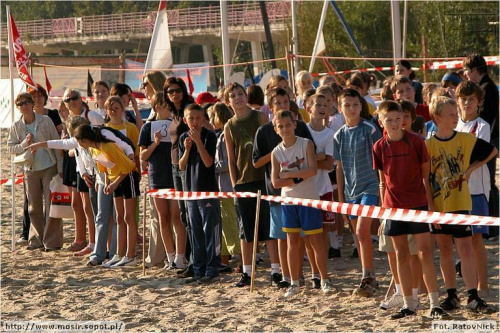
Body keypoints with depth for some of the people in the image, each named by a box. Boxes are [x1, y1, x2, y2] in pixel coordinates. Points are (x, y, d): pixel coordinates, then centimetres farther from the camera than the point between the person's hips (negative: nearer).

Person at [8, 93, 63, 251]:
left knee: (51, 204, -4)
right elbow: (11, 148, 6)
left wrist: (60, 168, -6)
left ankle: (52, 241, 1)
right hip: (30, 170, 3)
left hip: (49, 167, -3)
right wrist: (24, 144, -14)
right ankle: (36, 239, 18)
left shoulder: (45, 121, -4)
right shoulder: (16, 127, 2)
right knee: (34, 207, 8)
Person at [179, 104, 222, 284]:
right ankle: (199, 270, 16)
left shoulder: (209, 136, -7)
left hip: (209, 190, -6)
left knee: (211, 231, -4)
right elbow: (182, 166, 6)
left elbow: (208, 162, -16)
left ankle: (212, 270, -1)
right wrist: (187, 149, -10)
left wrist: (198, 141, -21)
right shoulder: (183, 138, 8)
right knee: (196, 233, 10)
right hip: (191, 190, 6)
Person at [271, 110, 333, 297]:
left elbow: (313, 169, -18)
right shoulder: (277, 152, 2)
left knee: (316, 241, 1)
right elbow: (276, 182, -6)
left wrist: (288, 175, -14)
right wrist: (299, 178, -15)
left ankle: (324, 280, 10)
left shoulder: (306, 144, -5)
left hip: (309, 199, -3)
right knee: (292, 242, 6)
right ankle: (294, 283, 14)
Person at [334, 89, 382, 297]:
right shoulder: (339, 136, 9)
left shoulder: (370, 130, -5)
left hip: (370, 187, -5)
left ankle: (367, 278, -11)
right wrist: (341, 197, 13)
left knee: (362, 231, -17)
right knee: (359, 236, 9)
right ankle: (369, 280, 18)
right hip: (351, 190, 6)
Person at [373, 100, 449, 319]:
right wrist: (383, 209, 8)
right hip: (394, 207, 3)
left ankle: (435, 304, -2)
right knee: (401, 256, 7)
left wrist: (431, 204, -2)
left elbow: (426, 176, 0)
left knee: (425, 254, -5)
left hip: (418, 204, -3)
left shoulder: (416, 141, -5)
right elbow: (383, 182, 9)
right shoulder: (379, 147, 2)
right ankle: (408, 305, 14)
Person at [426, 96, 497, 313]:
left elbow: (493, 151, 12)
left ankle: (473, 297, -8)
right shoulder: (428, 145, -1)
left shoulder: (466, 140, -1)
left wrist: (471, 169, 3)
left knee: (465, 249, -6)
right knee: (444, 249, 9)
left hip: (460, 203, -1)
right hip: (437, 205, 1)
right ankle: (451, 295, 17)